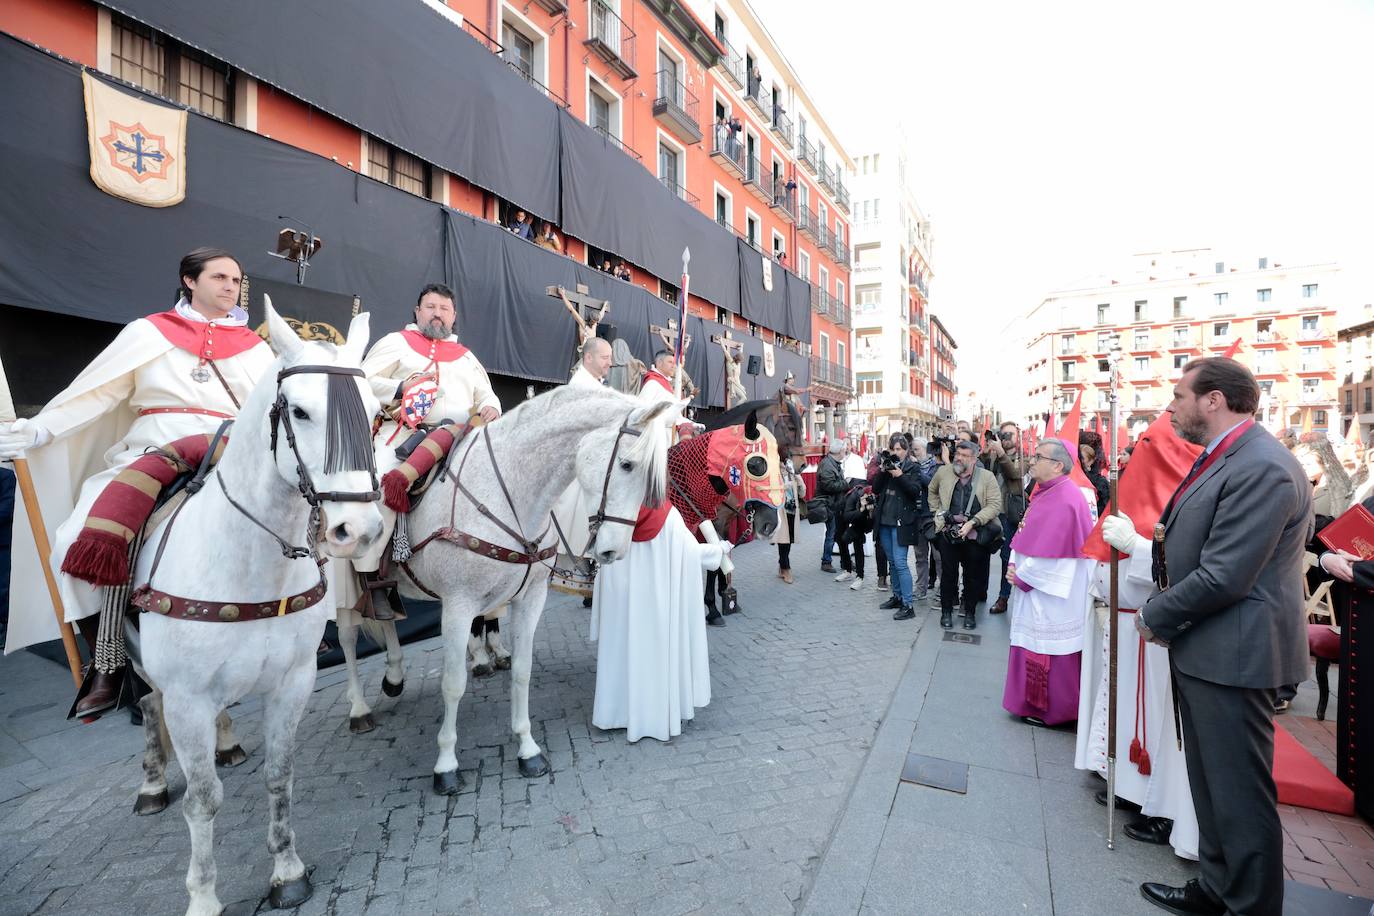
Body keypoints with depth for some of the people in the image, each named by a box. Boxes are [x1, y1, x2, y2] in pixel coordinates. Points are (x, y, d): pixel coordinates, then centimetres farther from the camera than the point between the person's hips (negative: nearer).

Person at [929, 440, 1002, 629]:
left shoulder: (987, 477, -3)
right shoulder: (943, 472, 4)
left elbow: (995, 505, -8)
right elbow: (932, 491, 23)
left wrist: (972, 522, -16)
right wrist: (937, 511, 11)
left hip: (974, 534, -1)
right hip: (948, 533, 1)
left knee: (973, 576, 10)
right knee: (948, 574, 8)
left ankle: (970, 612, 26)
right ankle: (946, 611, 22)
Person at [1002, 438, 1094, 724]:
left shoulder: (1063, 499, -21)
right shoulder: (1047, 493, 9)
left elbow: (1049, 552, -23)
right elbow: (1030, 536, 14)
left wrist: (1022, 577, -13)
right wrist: (1015, 566, 3)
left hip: (1052, 594, -9)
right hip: (1035, 586, 9)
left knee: (1048, 649, 3)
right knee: (1036, 645, 17)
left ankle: (1049, 710, 18)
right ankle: (1037, 703, 30)